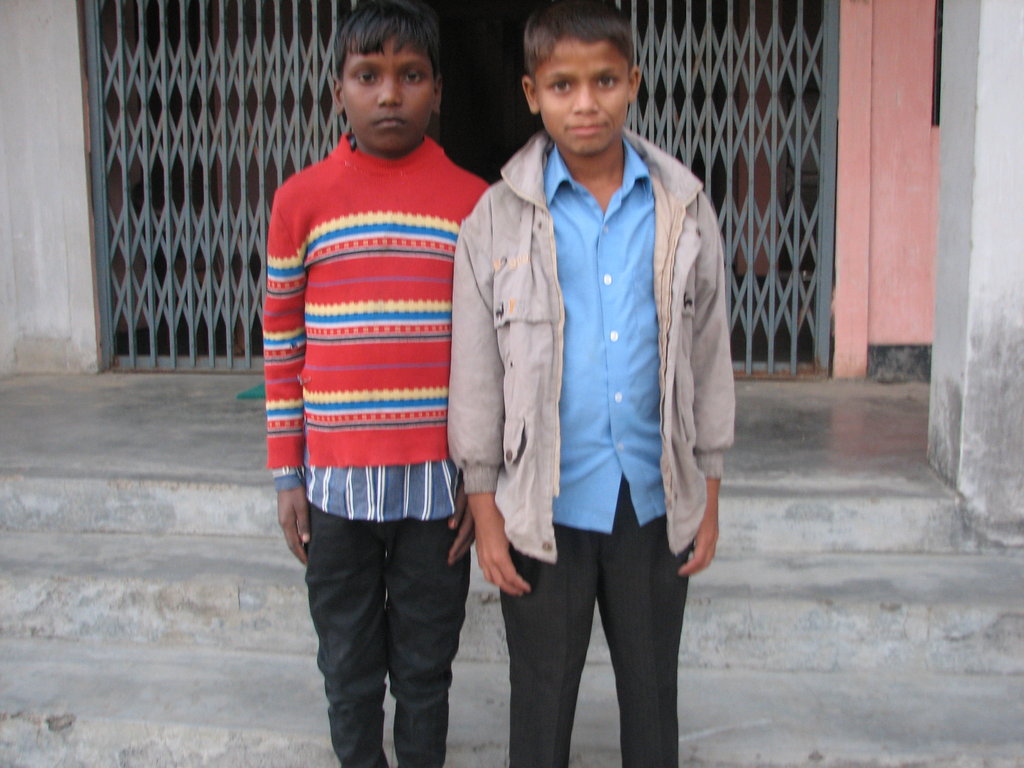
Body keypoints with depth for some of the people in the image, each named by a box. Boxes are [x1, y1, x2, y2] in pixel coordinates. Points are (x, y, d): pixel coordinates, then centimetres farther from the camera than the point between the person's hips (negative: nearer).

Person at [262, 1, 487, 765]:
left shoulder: (473, 203, 0)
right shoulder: (301, 200, 1)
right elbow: (282, 343, 5)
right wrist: (287, 474, 4)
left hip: (437, 483, 0)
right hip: (335, 483, 1)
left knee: (425, 668, 12)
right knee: (349, 669, 14)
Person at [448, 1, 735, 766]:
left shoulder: (683, 210, 0)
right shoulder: (499, 219, -4)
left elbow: (709, 357, 5)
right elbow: (476, 374, -2)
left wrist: (708, 494, 5)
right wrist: (485, 511, -2)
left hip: (654, 501, 2)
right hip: (545, 506, -1)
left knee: (653, 694, 17)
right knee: (541, 701, 13)